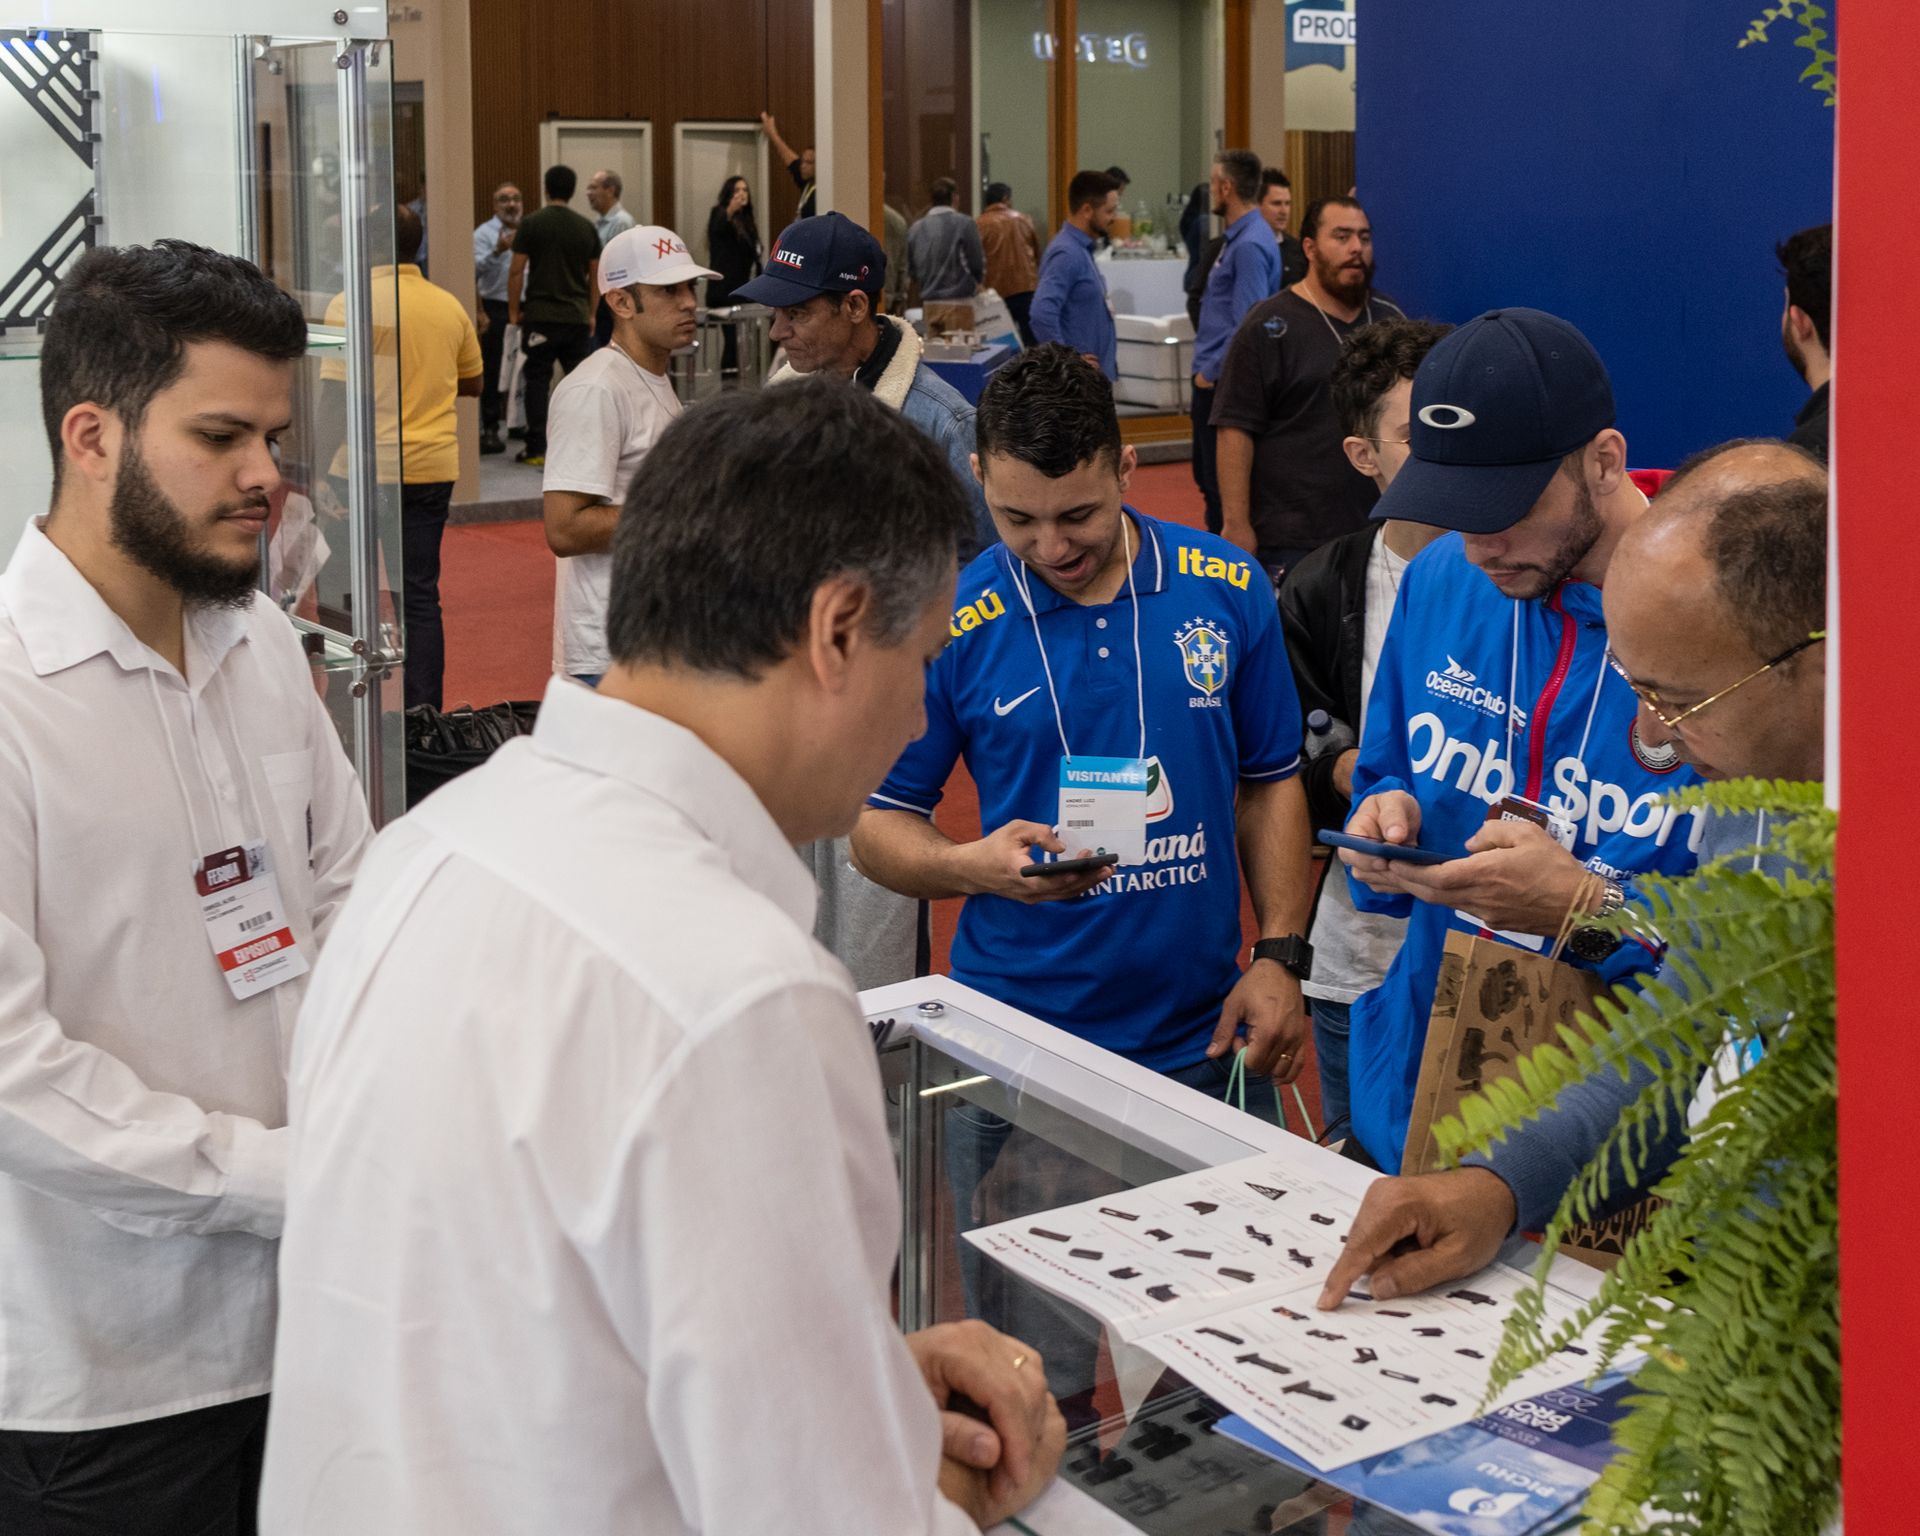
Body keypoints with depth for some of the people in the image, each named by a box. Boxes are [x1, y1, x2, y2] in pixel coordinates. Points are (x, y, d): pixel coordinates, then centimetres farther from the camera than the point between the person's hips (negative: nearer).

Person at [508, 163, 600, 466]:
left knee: (538, 381, 2)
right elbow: (595, 275, 10)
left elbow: (516, 271, -5)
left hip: (541, 316, -3)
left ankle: (536, 449, 1)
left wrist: (513, 311, 3)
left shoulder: (531, 224, -4)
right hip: (577, 316, 3)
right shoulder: (586, 228, 6)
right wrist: (591, 314, 19)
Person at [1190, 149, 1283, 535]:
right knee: (1207, 475, 17)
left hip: (1221, 382, -10)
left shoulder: (1249, 245, -18)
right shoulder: (1235, 238, 13)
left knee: (1221, 483, -3)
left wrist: (1211, 372, -17)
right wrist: (1206, 366, 15)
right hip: (1212, 377, 10)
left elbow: (1247, 325, -23)